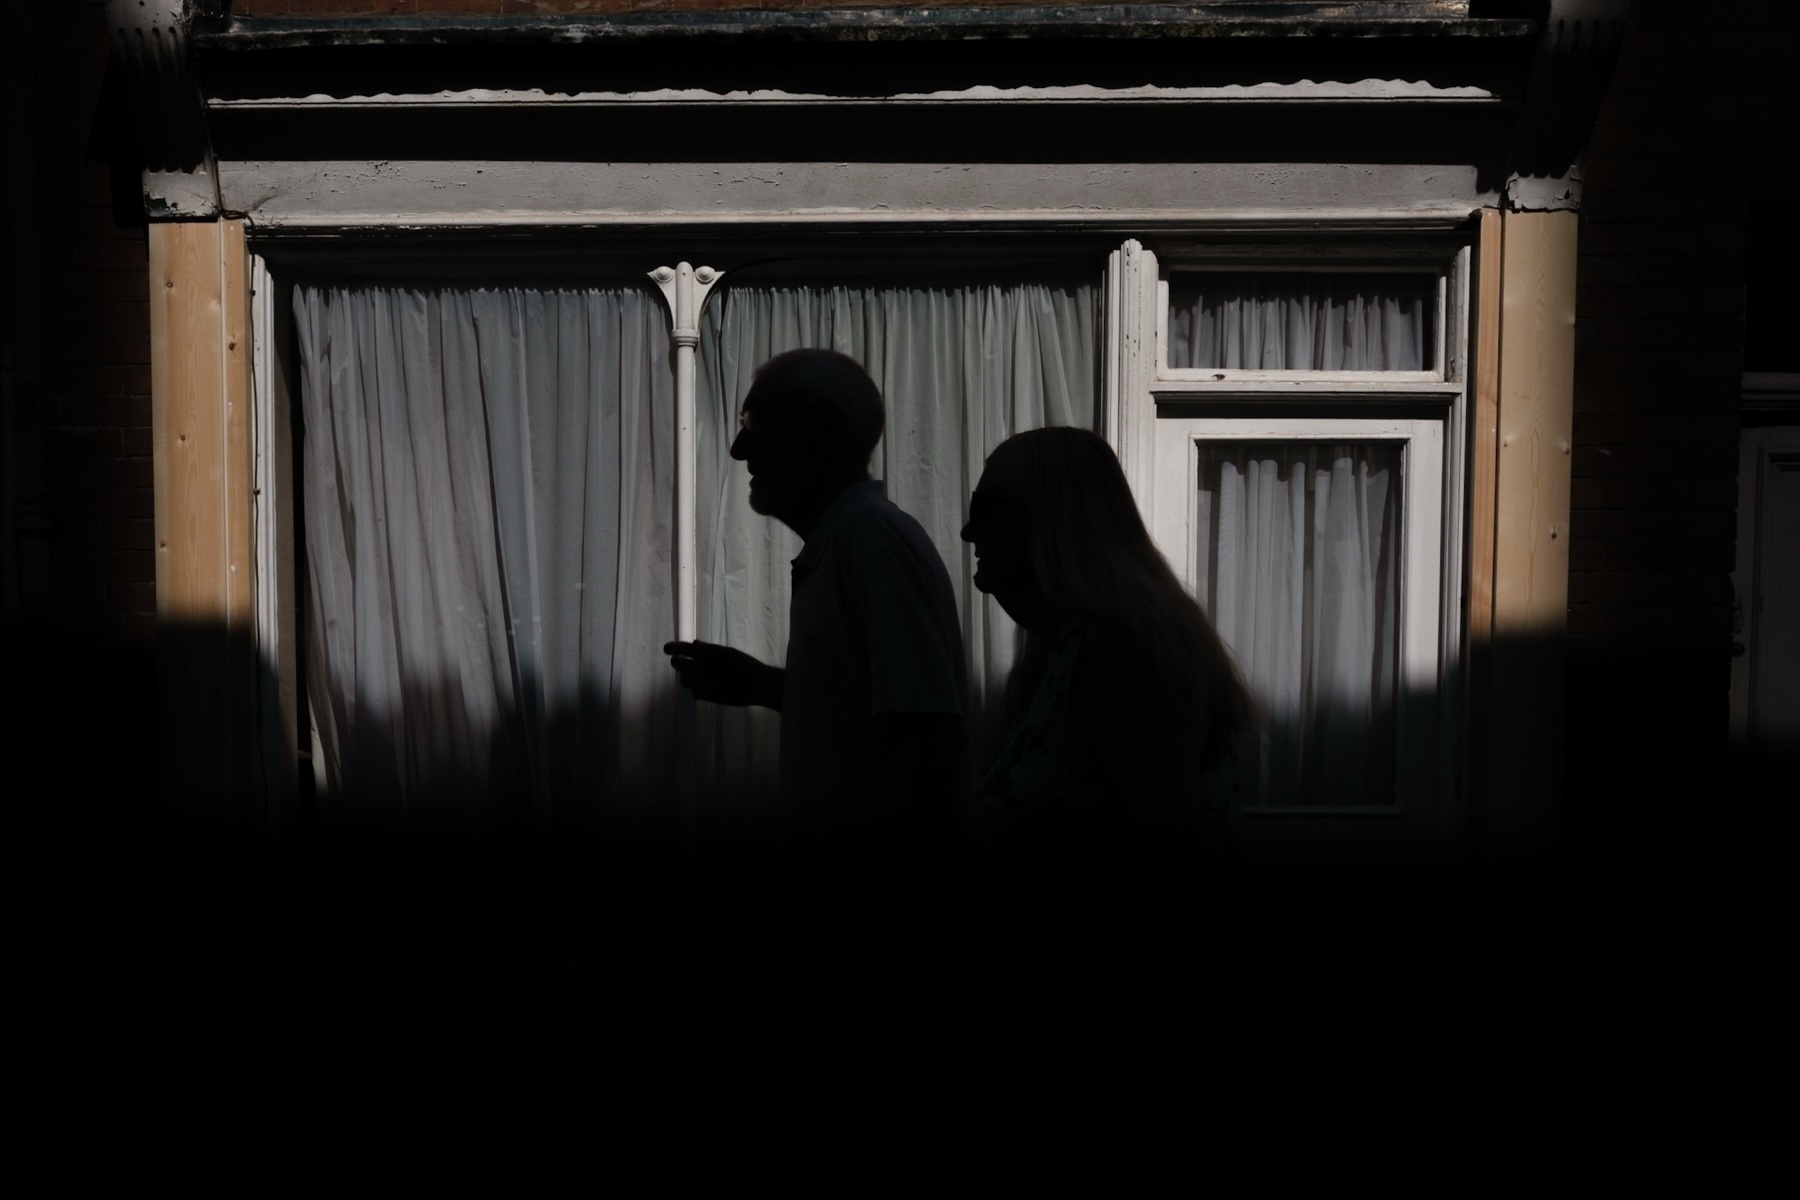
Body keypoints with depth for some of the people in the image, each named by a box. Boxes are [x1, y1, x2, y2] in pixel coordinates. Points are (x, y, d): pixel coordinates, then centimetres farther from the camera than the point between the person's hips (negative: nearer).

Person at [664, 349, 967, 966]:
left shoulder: (874, 539, -18)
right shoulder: (835, 545, 11)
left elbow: (931, 744, -24)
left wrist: (904, 912, -23)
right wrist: (759, 685, 11)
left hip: (883, 890, -9)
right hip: (850, 876, 9)